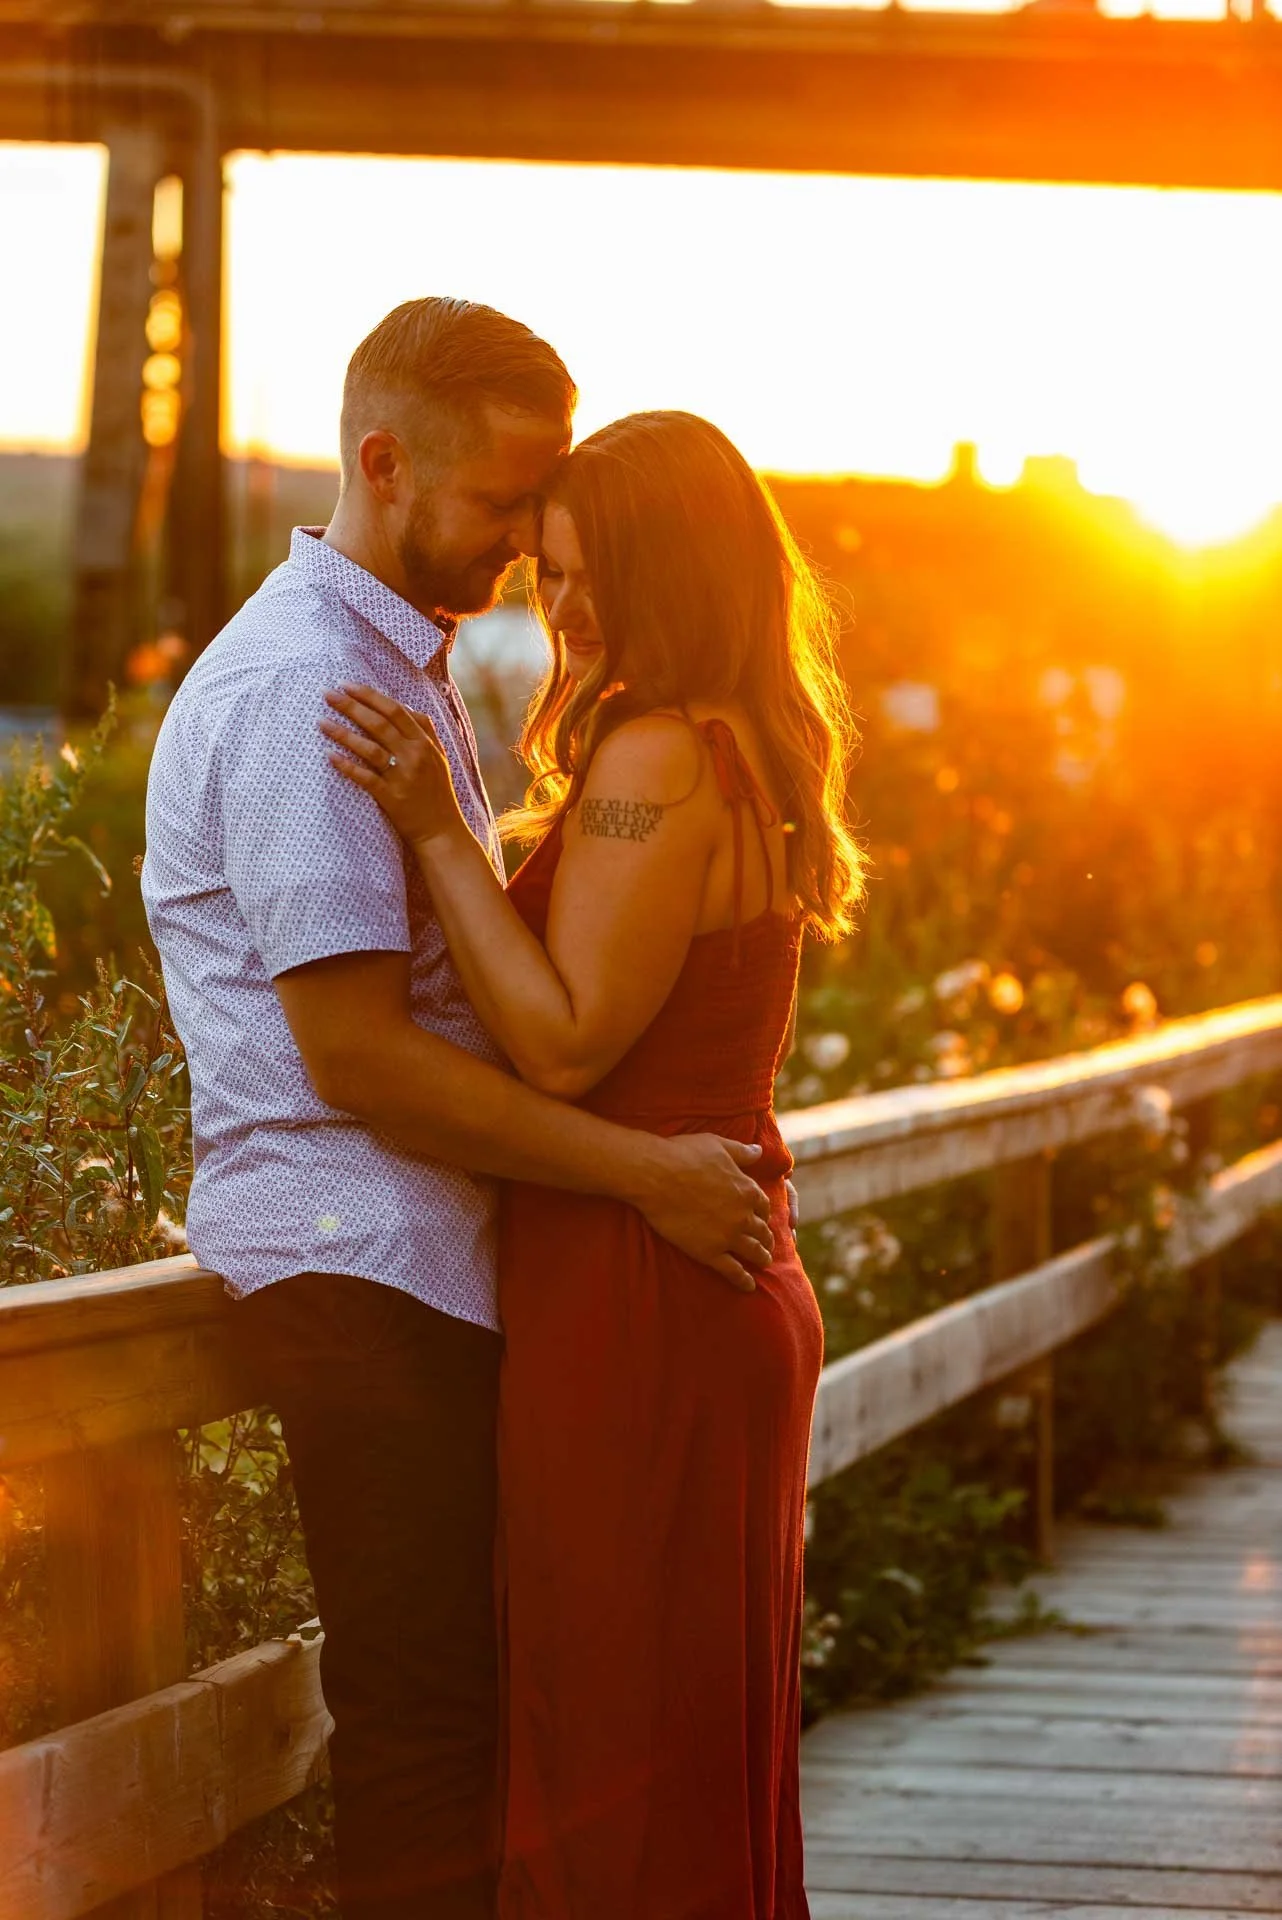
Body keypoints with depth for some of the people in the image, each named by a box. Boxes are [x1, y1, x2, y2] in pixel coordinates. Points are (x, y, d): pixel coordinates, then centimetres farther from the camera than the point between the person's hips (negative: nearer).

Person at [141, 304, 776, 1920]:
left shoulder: (409, 667, 19)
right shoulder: (302, 688, -14)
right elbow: (355, 1054, -19)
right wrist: (644, 1172, -17)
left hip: (429, 1262, 10)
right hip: (361, 1268, -10)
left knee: (451, 1708, 10)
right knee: (424, 1719, -7)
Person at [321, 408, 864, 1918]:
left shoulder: (657, 761, -17)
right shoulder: (754, 760, 14)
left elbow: (566, 1043, -20)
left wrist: (437, 832, -18)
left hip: (635, 1308, -10)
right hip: (735, 1296, 10)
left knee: (613, 1751, -2)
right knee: (708, 1737, 18)